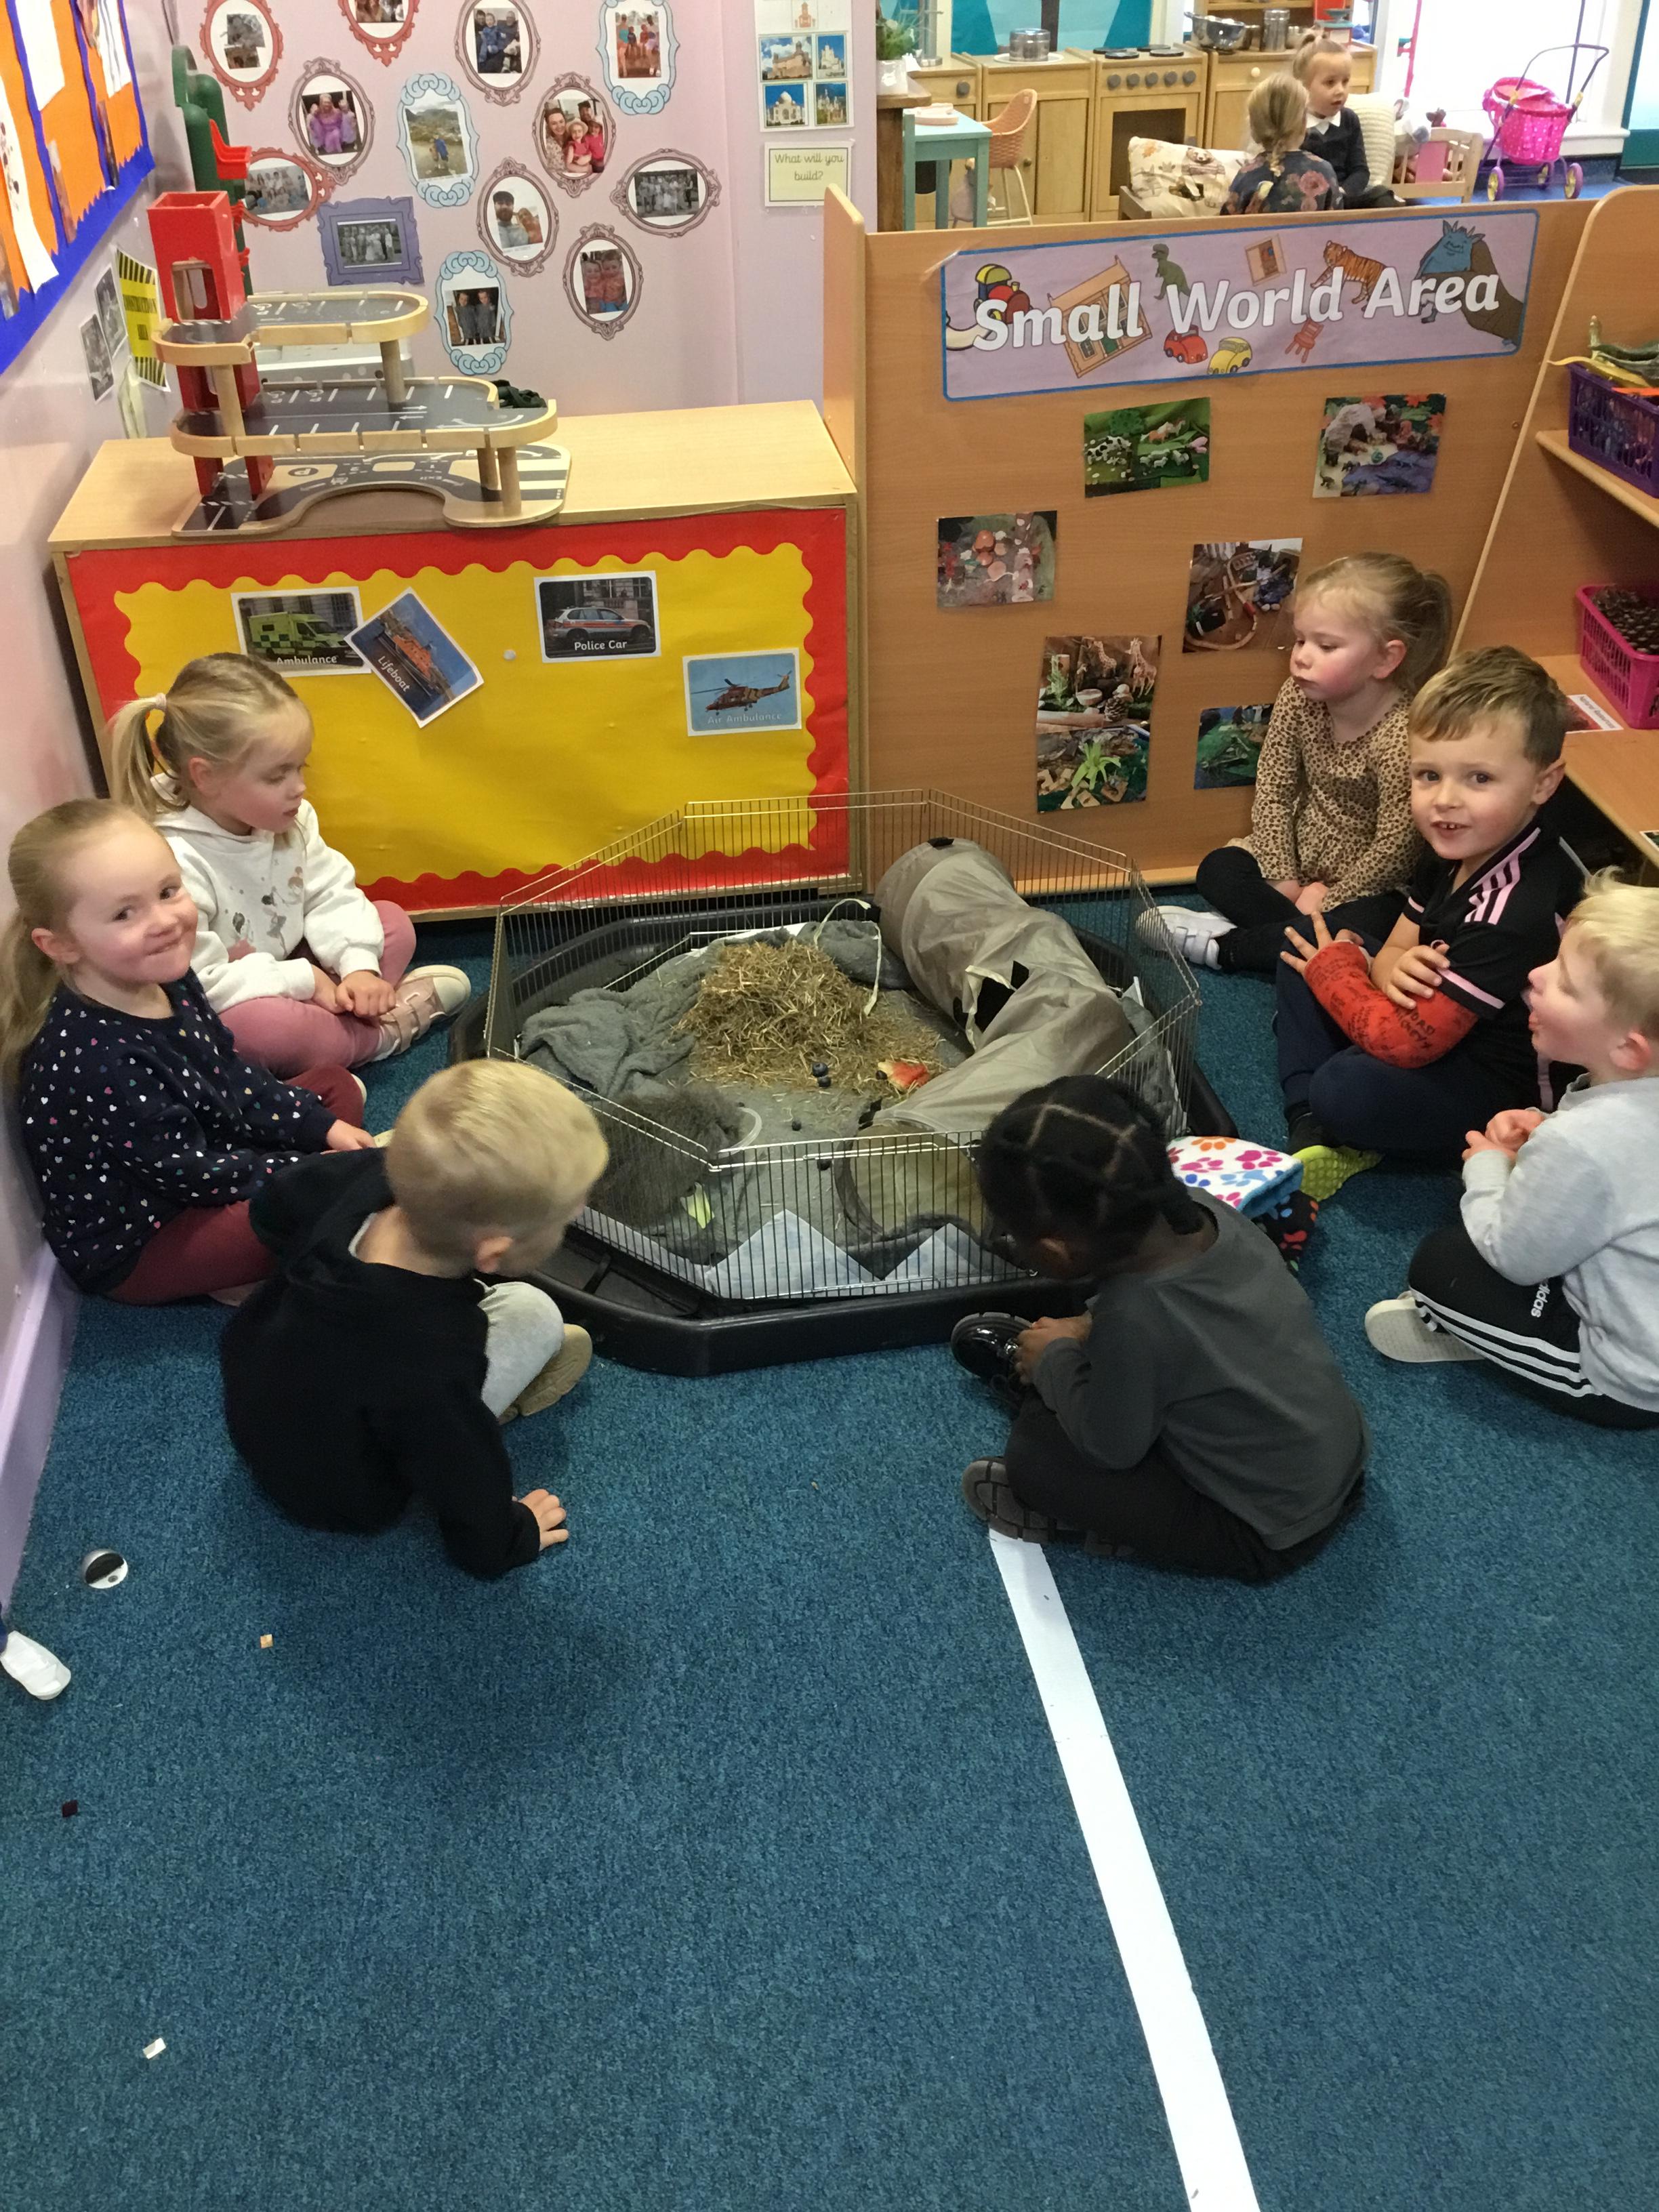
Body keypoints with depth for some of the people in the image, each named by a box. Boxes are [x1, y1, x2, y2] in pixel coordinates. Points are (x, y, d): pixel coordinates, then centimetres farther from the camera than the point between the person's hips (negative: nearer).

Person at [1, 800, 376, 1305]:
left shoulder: (167, 980, -8)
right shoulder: (95, 1058, -34)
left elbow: (234, 1078, 6)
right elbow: (186, 1172, -26)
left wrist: (322, 1127, 0)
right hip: (131, 1247, -10)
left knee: (339, 1086, 16)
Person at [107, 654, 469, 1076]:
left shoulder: (290, 819, -4)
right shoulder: (176, 862, -29)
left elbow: (331, 895, 3)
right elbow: (197, 982, -30)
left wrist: (359, 963, -16)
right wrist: (305, 980, -23)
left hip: (286, 977, 8)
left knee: (393, 922, 5)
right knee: (258, 1025, -41)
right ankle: (379, 1033, -13)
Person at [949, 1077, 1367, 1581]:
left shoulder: (1136, 1315, -35)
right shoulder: (1201, 1211, -15)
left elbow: (1110, 1446, -18)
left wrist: (1056, 1358, -4)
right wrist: (1089, 1332, 1)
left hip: (1268, 1535, -7)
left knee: (1033, 1452, -13)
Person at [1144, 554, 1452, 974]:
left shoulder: (1401, 735, -28)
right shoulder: (1299, 696, -11)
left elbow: (1394, 847, -22)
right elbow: (1273, 788, -5)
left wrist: (1329, 898, -15)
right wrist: (1281, 877, -10)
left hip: (1367, 880, -6)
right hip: (1300, 861, 6)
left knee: (1357, 931, -34)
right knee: (1217, 870, -9)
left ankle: (1222, 944, -24)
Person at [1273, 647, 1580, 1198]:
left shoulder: (1512, 912, -32)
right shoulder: (1463, 847, -6)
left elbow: (1407, 1042, -29)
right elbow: (1395, 948, 3)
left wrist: (1332, 965, -12)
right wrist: (1395, 967, -24)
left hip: (1506, 1086, -10)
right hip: (1445, 1021, 10)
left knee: (1348, 1089, -36)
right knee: (1303, 948, 8)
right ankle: (1311, 1129, -3)